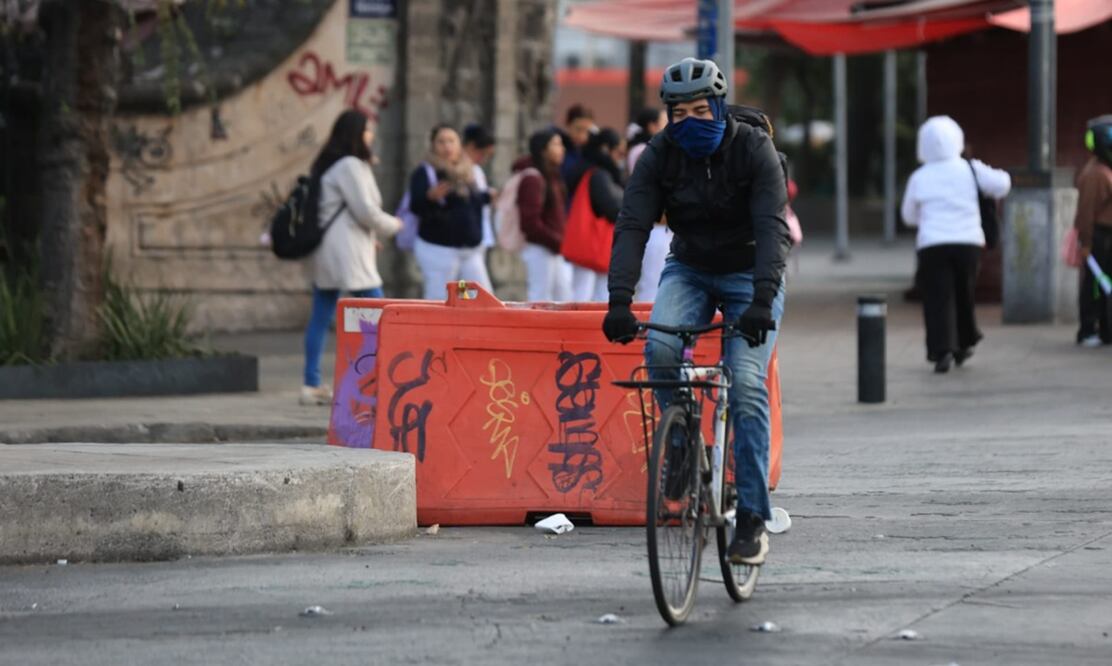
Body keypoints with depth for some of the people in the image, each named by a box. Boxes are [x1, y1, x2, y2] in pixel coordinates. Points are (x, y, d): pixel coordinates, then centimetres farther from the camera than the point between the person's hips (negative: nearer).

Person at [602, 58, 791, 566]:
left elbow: (773, 228, -29)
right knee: (661, 349, -29)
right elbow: (632, 227, -20)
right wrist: (620, 301, -34)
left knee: (746, 385, -18)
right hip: (689, 270, 2)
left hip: (750, 275, -2)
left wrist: (762, 301, -43)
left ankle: (753, 518, -13)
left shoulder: (754, 150, -20)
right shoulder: (660, 156, -13)